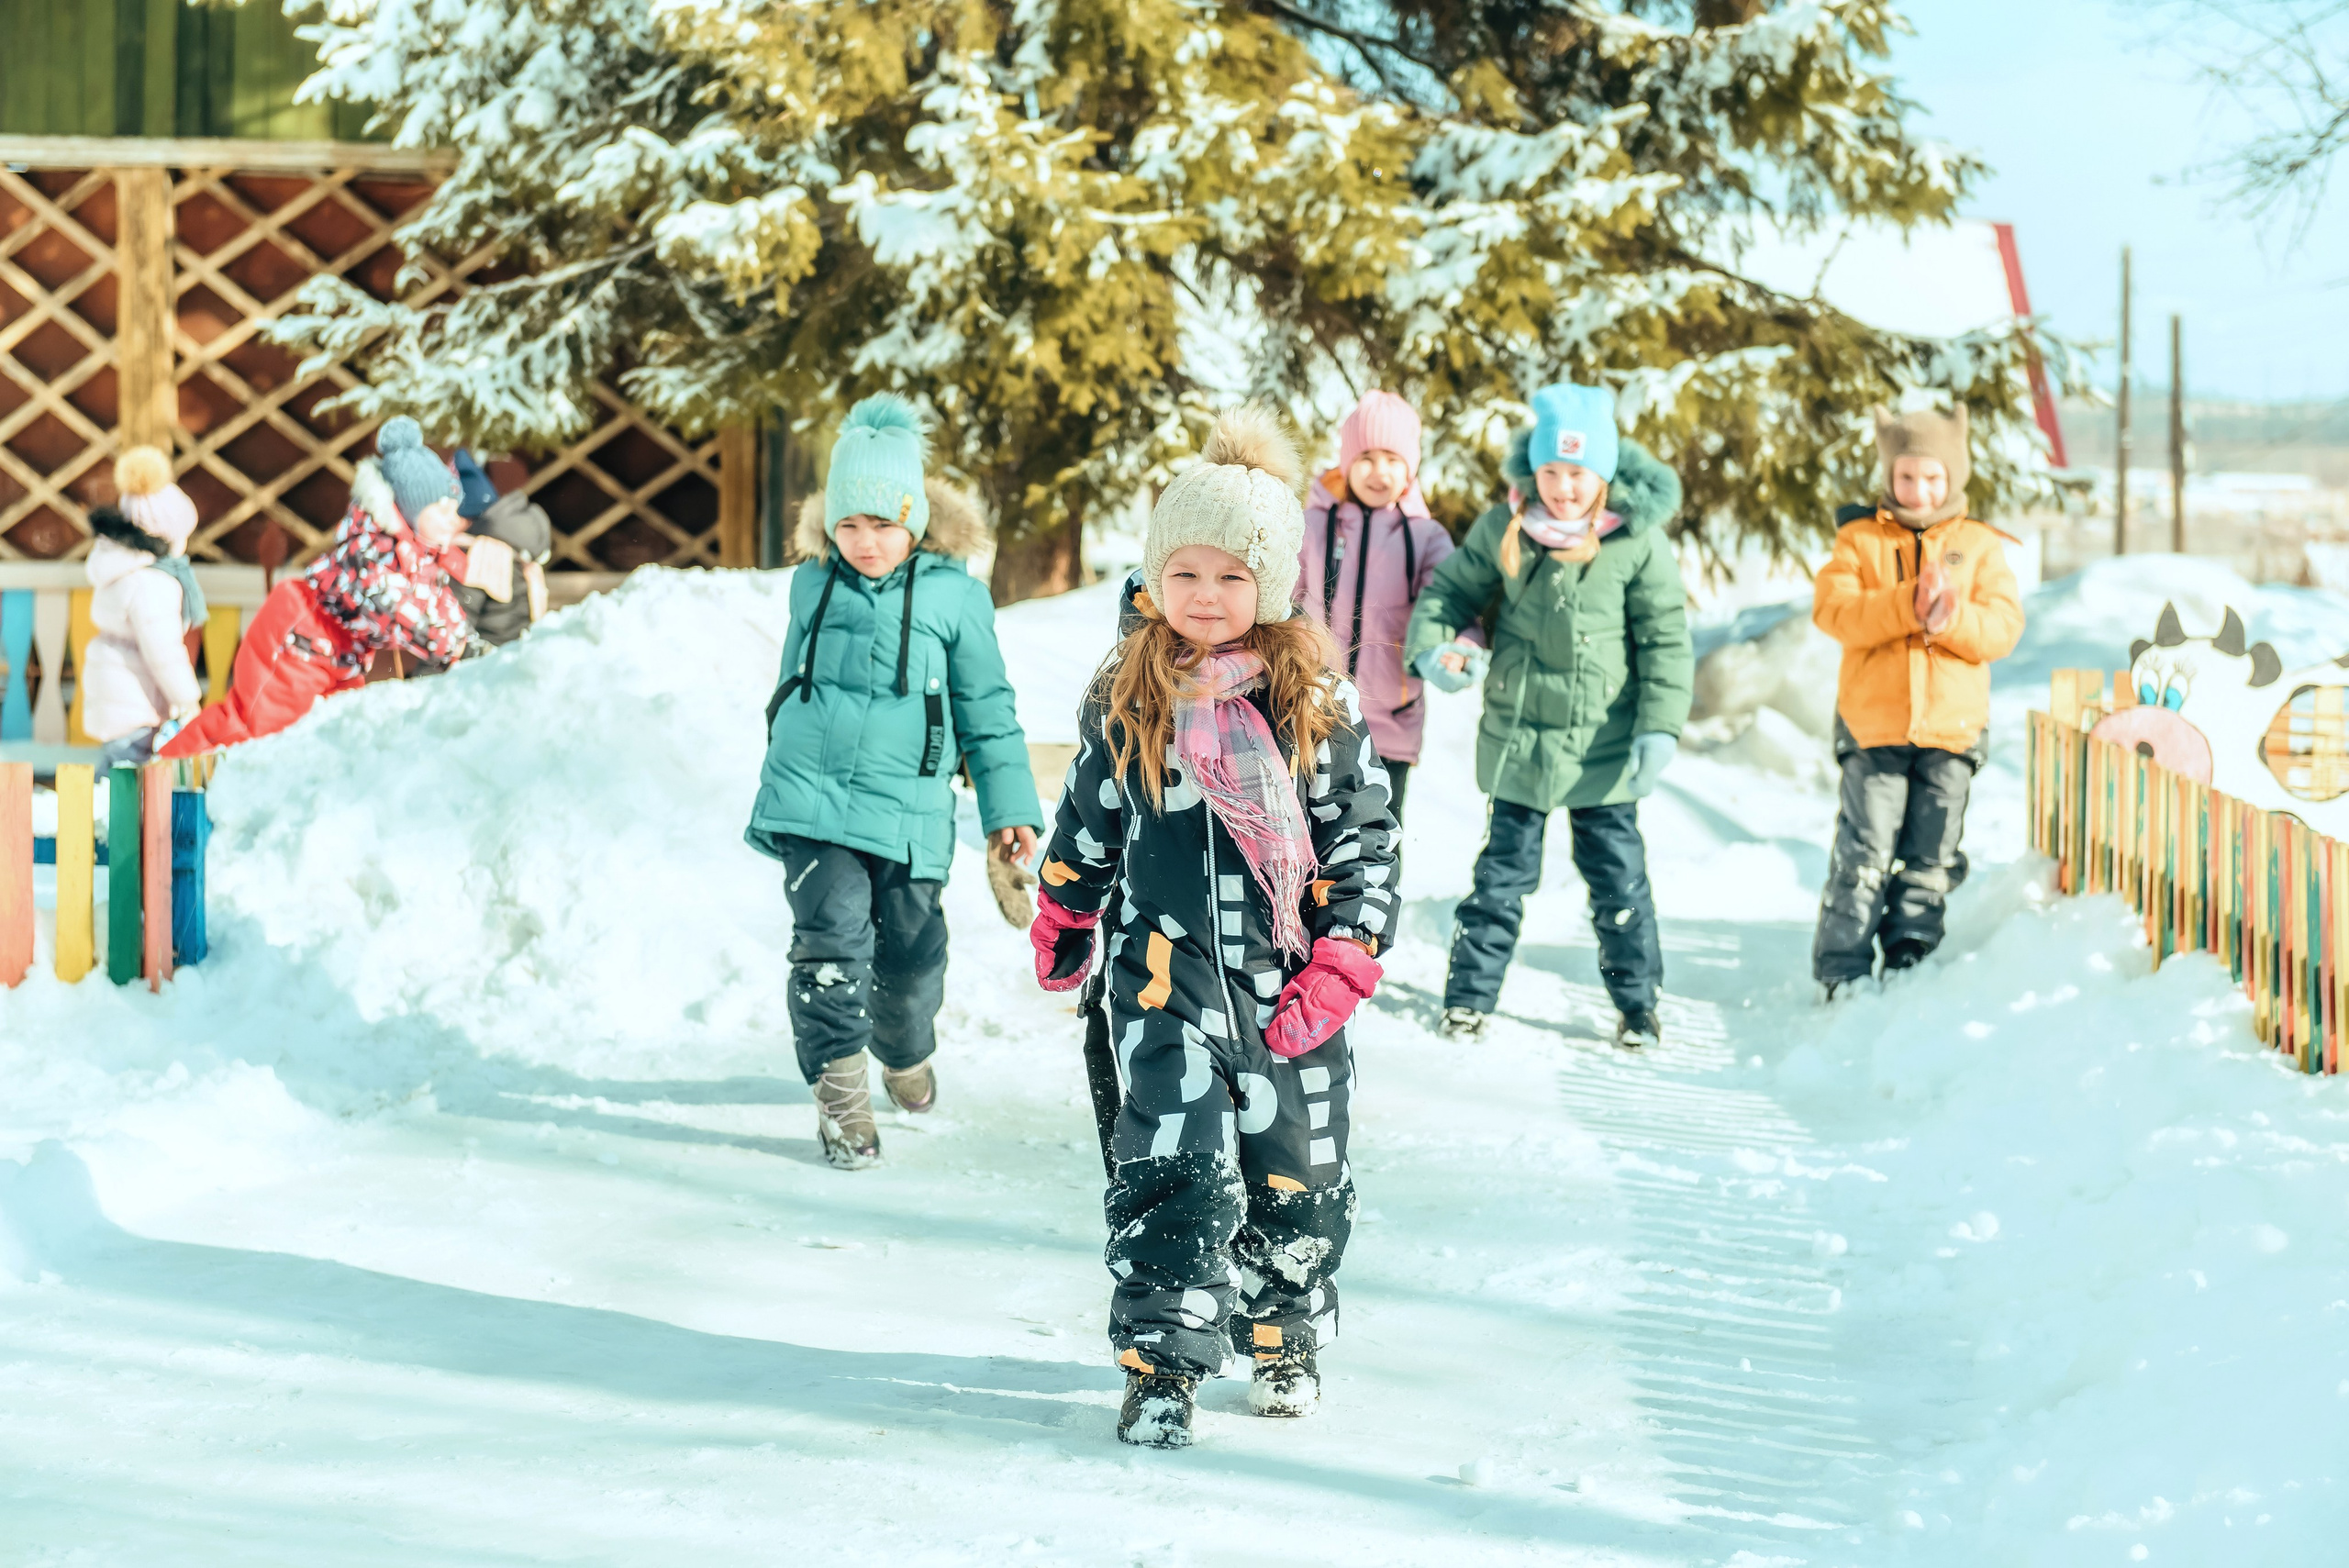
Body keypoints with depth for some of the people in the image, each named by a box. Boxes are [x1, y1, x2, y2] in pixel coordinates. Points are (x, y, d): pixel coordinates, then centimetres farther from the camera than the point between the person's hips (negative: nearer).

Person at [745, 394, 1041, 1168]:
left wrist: (1009, 804, 5)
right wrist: (786, 769, 29)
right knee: (833, 936, -16)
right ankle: (839, 1089, -10)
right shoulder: (814, 584, 6)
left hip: (907, 807, 0)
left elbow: (986, 707, 6)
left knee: (911, 950, 7)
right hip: (812, 797, 1)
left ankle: (904, 1053, 38)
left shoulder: (954, 593, -1)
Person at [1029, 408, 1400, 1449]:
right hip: (1164, 966, 0)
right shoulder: (1126, 698, 2)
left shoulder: (1319, 701, -3)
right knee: (1174, 1161, -12)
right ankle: (1161, 1362, -8)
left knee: (1294, 1166, 9)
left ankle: (1287, 1339, 31)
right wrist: (1060, 927, 22)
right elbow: (1086, 819, 15)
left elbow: (1364, 835, -1)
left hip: (1287, 975, 0)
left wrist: (1342, 964, -8)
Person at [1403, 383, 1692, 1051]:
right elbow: (1452, 588, 6)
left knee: (1618, 874, 9)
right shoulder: (1504, 528, -5)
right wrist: (1432, 645, -14)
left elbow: (1666, 641, -6)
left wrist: (1660, 726, -13)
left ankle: (1636, 999, 23)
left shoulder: (1640, 541, -11)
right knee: (1503, 871, 9)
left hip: (1604, 747, -1)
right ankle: (1471, 992, 19)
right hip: (1517, 738, 1)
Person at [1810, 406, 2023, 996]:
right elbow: (1832, 609, -12)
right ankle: (1842, 970, 3)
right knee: (1865, 854, -3)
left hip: (1952, 726, 2)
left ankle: (1910, 959, 17)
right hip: (1873, 725, -2)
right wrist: (1907, 605, -24)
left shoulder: (1980, 547, 8)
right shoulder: (1860, 541, 4)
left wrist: (1951, 617, -22)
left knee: (1931, 858, 7)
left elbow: (2002, 628, -2)